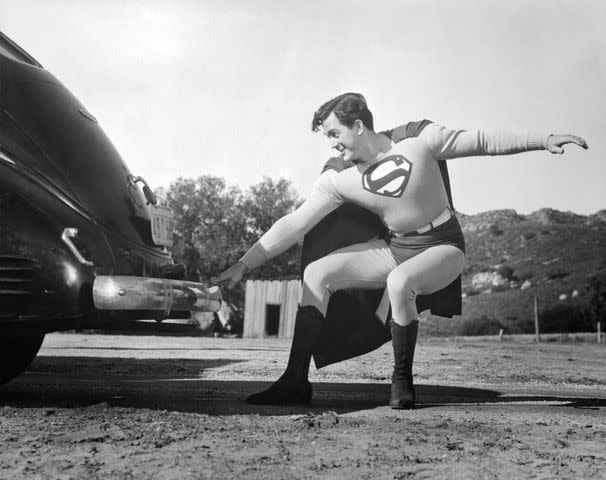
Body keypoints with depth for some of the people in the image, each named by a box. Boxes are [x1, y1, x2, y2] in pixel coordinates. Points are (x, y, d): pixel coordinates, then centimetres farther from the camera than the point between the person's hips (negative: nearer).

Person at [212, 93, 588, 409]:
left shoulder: (419, 140, -15)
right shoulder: (338, 181, -8)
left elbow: (481, 142, -8)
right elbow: (294, 225, -9)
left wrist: (543, 140, -12)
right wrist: (244, 265, -14)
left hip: (444, 247, -4)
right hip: (394, 248, 5)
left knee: (400, 280, -37)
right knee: (317, 273, -11)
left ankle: (403, 381, -16)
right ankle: (296, 381, -12)